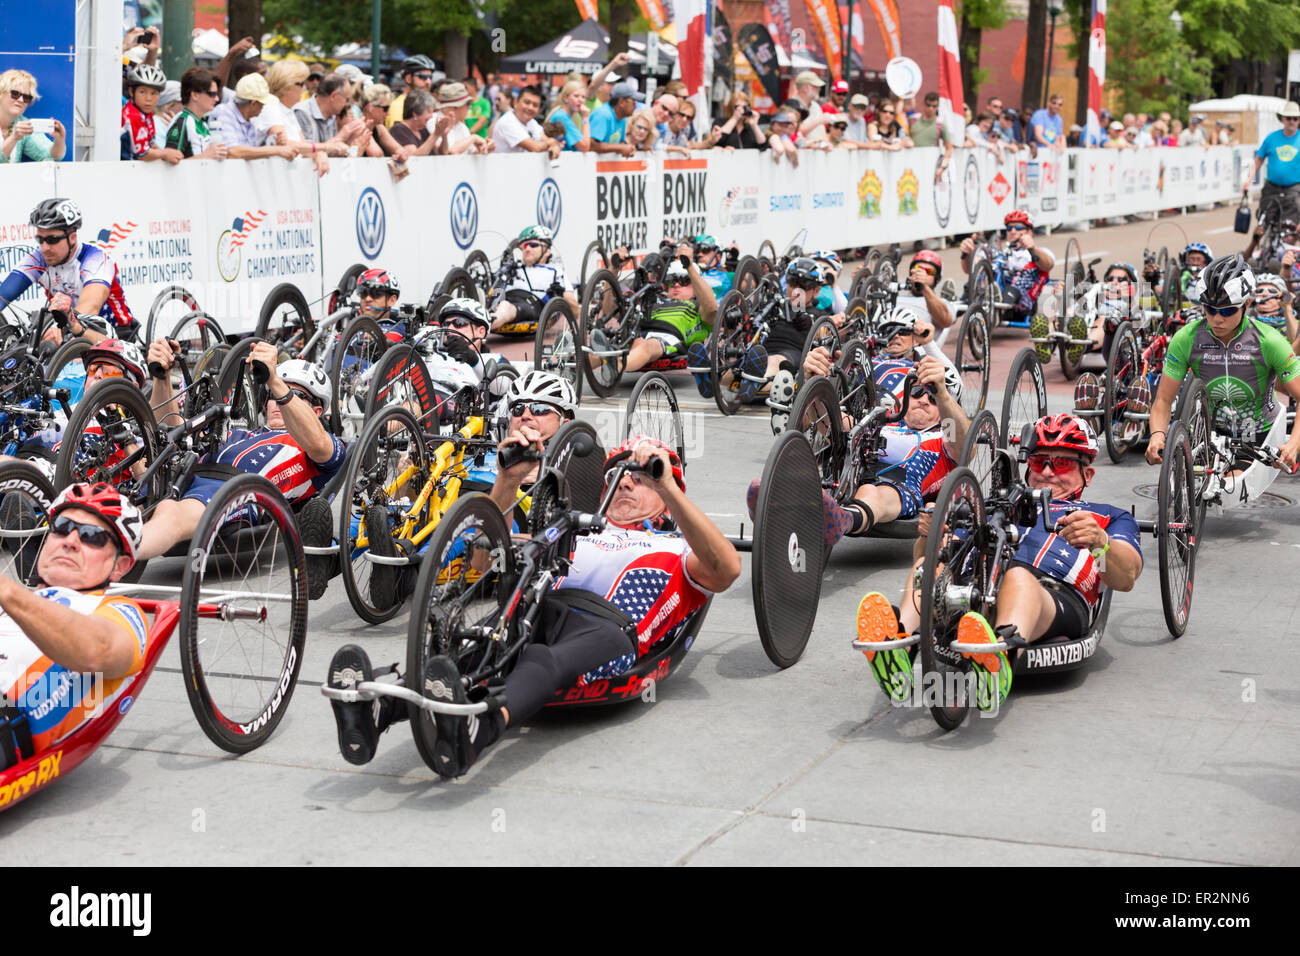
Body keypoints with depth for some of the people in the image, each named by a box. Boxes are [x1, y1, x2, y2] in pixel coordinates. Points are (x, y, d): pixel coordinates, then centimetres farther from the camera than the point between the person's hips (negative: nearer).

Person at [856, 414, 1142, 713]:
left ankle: (997, 664, -70)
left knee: (1019, 577, -38)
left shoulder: (1109, 517, 34)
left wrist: (1100, 542, -13)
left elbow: (1126, 577, 10)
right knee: (927, 565, -28)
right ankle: (902, 639, -57)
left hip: (1057, 596, -3)